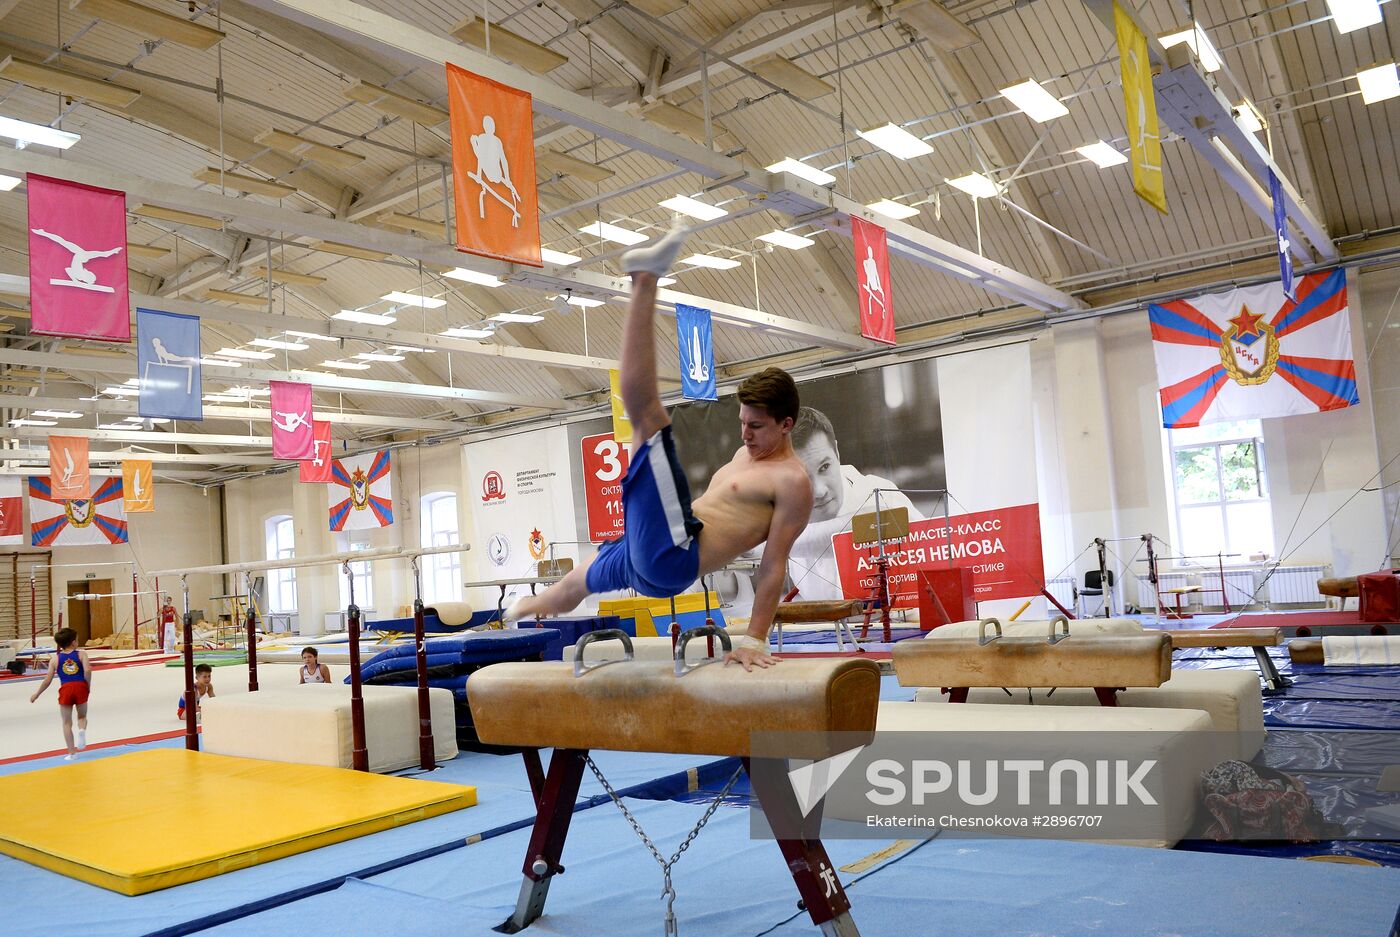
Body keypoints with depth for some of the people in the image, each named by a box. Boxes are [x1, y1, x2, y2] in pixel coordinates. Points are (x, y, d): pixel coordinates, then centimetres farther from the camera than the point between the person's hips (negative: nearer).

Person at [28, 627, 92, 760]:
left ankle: (71, 753, 10)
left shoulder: (55, 659, 10)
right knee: (82, 716, 20)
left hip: (65, 689, 1)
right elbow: (87, 671, -12)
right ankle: (82, 730, -14)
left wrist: (37, 694, 21)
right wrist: (89, 687, 2)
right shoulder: (81, 654, 4)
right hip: (80, 687, -1)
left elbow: (48, 680, 8)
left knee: (67, 723, 11)